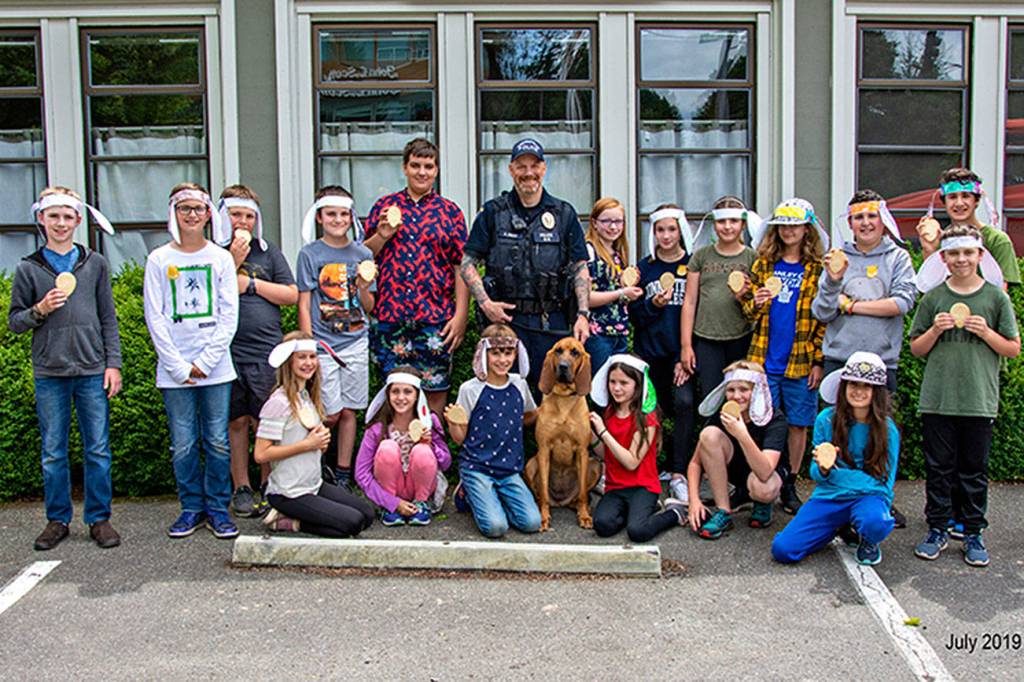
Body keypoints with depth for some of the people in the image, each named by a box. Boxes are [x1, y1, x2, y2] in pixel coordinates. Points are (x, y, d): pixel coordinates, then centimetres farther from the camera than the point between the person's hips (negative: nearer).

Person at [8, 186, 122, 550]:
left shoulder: (95, 264, 7)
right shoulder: (28, 268, 5)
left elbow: (108, 319, 8)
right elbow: (14, 321, 8)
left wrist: (113, 363, 2)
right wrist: (40, 310, -11)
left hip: (92, 370, 0)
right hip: (49, 373, 0)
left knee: (98, 450, 3)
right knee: (53, 453, 7)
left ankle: (99, 519, 13)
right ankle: (57, 520, 19)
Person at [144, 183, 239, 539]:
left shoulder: (221, 258, 6)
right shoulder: (159, 260, 4)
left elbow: (229, 316, 2)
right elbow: (155, 318, 1)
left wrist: (206, 361, -7)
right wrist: (179, 366, -7)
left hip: (216, 368, 0)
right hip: (174, 370, 0)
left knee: (218, 442, 3)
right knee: (183, 445, 4)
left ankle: (217, 508, 15)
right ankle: (192, 507, 18)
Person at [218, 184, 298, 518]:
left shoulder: (269, 252, 10)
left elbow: (291, 295, 5)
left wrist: (250, 283, -4)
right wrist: (233, 262, -11)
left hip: (266, 352, 0)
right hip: (228, 351, 0)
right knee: (237, 422, 7)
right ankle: (241, 489, 17)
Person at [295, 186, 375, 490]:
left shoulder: (362, 254, 7)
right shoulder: (310, 254, -1)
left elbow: (368, 308, 10)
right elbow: (304, 306, -2)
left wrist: (364, 289, -12)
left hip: (356, 342, 3)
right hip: (323, 344, -3)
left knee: (349, 411, 7)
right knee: (330, 414, -3)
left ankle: (343, 474, 18)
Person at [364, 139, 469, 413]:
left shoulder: (450, 212, 7)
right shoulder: (385, 206, 10)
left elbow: (461, 268, 3)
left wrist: (461, 316, -5)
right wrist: (382, 236, -8)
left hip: (436, 318, -1)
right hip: (389, 316, 1)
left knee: (435, 388, 3)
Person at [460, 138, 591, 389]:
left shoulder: (564, 214, 10)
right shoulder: (493, 213, 6)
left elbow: (580, 268, 9)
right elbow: (468, 263, 5)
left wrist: (583, 314, -3)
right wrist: (485, 303, -8)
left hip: (552, 322, 1)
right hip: (505, 317, -1)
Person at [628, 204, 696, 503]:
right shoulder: (645, 268, 7)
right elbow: (635, 316, 8)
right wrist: (653, 305, -13)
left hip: (683, 352, -3)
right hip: (651, 352, 3)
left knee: (684, 402, -21)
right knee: (660, 408, 3)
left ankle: (679, 475, -18)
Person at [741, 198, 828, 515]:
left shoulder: (818, 269, 2)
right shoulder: (763, 264, 9)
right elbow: (748, 309, 15)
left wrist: (818, 361, -5)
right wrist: (756, 303, -9)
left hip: (801, 361, -1)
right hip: (764, 358, 2)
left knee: (798, 424, 6)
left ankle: (789, 485, 19)